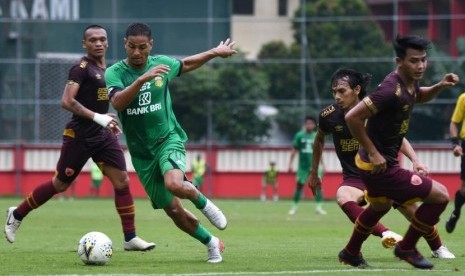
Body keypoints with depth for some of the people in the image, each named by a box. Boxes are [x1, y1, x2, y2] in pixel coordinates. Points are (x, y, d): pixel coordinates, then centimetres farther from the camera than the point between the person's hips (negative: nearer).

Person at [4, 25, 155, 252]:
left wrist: (107, 119, 15)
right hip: (79, 136, -7)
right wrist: (97, 117, -29)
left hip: (102, 135, 7)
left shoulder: (107, 69, 12)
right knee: (60, 184, 4)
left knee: (122, 181, -4)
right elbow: (67, 101, -25)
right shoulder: (81, 68, -14)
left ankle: (130, 237, 0)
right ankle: (17, 214, 24)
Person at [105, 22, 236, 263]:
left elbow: (185, 65, 23)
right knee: (173, 210, 3)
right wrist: (142, 79, -41)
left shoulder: (162, 63, -1)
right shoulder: (114, 73, -10)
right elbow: (118, 103, -30)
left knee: (174, 184, -32)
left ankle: (203, 202, 1)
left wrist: (215, 52, 29)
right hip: (142, 152, 1)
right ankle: (211, 243, 26)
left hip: (168, 139, -1)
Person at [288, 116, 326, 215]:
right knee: (299, 186, 3)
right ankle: (294, 207, 14)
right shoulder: (299, 136, 1)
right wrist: (290, 164, 1)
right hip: (302, 166, 0)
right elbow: (294, 151, 4)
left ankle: (319, 207, -5)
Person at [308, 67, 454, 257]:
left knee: (410, 209, -11)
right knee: (342, 197, -34)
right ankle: (386, 234, -47)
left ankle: (438, 249, 17)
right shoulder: (328, 115, -8)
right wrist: (314, 173, 21)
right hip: (353, 179, 0)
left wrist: (415, 160, -19)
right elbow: (319, 139, 14)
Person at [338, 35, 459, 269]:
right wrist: (373, 153, -25)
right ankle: (407, 248, 8)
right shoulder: (391, 90, -28)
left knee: (380, 206, 36)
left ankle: (350, 253, 56)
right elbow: (353, 118, -30)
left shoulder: (409, 83, 1)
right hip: (380, 167, -10)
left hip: (377, 163, 10)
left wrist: (440, 86, 6)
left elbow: (420, 96, 26)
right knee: (440, 196, -8)